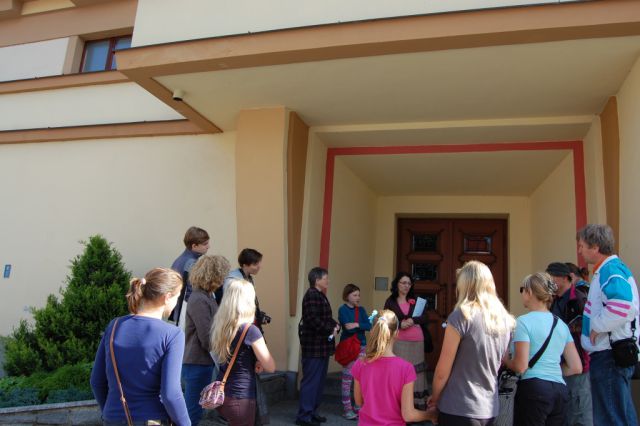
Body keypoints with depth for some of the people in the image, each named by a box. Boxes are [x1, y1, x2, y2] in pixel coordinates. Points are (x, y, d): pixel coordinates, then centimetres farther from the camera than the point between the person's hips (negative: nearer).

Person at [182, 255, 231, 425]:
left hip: (201, 362, 10)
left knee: (192, 411, 20)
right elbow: (207, 339, -20)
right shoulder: (199, 300, -21)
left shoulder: (206, 296, 10)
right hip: (198, 364, -10)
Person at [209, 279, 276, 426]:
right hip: (240, 398, -6)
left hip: (221, 394, 6)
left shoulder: (219, 326, -1)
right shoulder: (250, 330, -20)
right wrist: (258, 363, 7)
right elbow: (270, 367, -12)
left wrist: (253, 363, 3)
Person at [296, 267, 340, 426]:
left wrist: (335, 325, 0)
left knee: (319, 380, 16)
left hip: (322, 346, 10)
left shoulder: (320, 296, 16)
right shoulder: (312, 295, -16)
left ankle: (312, 411, 26)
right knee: (311, 381, -4)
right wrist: (330, 329, -17)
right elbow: (313, 320, -25)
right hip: (313, 346, -10)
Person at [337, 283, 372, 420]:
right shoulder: (343, 309, -7)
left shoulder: (361, 310, 9)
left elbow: (369, 326, -3)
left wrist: (357, 325, -19)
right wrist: (363, 325, -8)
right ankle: (347, 409, 5)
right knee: (347, 377, -1)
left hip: (361, 346, 5)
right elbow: (348, 328, -17)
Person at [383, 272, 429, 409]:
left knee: (416, 371, 1)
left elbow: (425, 318, 3)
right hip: (398, 341, -2)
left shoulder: (416, 300, 10)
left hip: (417, 341, 2)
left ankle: (417, 402, 8)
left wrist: (413, 320, -14)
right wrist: (400, 324, -14)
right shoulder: (390, 301, 5)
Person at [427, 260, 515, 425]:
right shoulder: (505, 319, 3)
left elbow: (442, 371, -13)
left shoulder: (462, 316, -16)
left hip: (460, 409, -6)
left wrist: (434, 398, 4)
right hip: (490, 409, 6)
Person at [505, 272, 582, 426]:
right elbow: (576, 368, 11)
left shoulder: (524, 321, -9)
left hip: (534, 389, -7)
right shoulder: (561, 324, 11)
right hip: (560, 391, 7)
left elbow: (520, 366, -13)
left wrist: (504, 359, 6)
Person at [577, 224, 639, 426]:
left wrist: (597, 326, -21)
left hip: (610, 355, -10)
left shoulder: (611, 270, -18)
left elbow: (624, 307, -33)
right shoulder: (606, 269, 14)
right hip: (608, 353, 10)